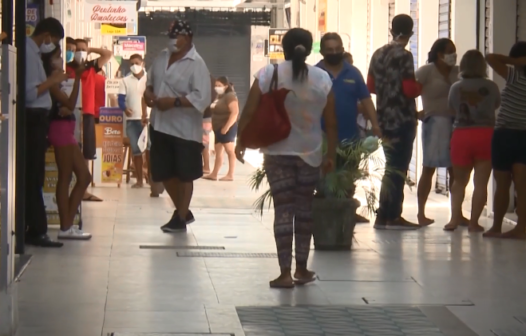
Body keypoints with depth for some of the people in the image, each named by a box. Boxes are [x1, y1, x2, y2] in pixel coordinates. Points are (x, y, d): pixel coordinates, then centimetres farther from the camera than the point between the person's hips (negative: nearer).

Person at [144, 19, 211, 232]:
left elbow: (202, 98, -22)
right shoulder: (162, 57, 8)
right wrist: (148, 92, 0)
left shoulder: (196, 64, -14)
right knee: (165, 173, 14)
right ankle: (182, 212, 33)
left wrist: (174, 101, -26)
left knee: (184, 175, 5)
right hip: (160, 126, 7)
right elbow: (151, 80, 22)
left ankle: (181, 218, 15)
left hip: (184, 129, -7)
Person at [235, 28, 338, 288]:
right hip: (310, 154, 2)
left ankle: (285, 273, -4)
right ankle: (301, 269, 22)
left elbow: (249, 113, -6)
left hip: (277, 153, -1)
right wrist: (331, 154, 9)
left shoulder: (268, 74, -6)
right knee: (304, 208, 15)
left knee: (283, 210, 0)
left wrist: (241, 142, 7)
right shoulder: (322, 79, -2)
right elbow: (331, 123, 0)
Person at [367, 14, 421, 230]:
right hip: (402, 120, -7)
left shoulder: (378, 55, 8)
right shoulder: (404, 56, -13)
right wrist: (420, 86, 2)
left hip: (384, 119, 7)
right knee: (398, 168, 0)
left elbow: (370, 87, 13)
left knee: (391, 167, 16)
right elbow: (410, 90, -18)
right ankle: (392, 217, 1)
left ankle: (384, 216, 16)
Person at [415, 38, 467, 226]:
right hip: (435, 123, -5)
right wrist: (415, 113, -12)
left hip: (455, 123, 5)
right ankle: (421, 213, 5)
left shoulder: (457, 72, 11)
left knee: (456, 170, 6)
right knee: (429, 169, -1)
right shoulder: (426, 71, -5)